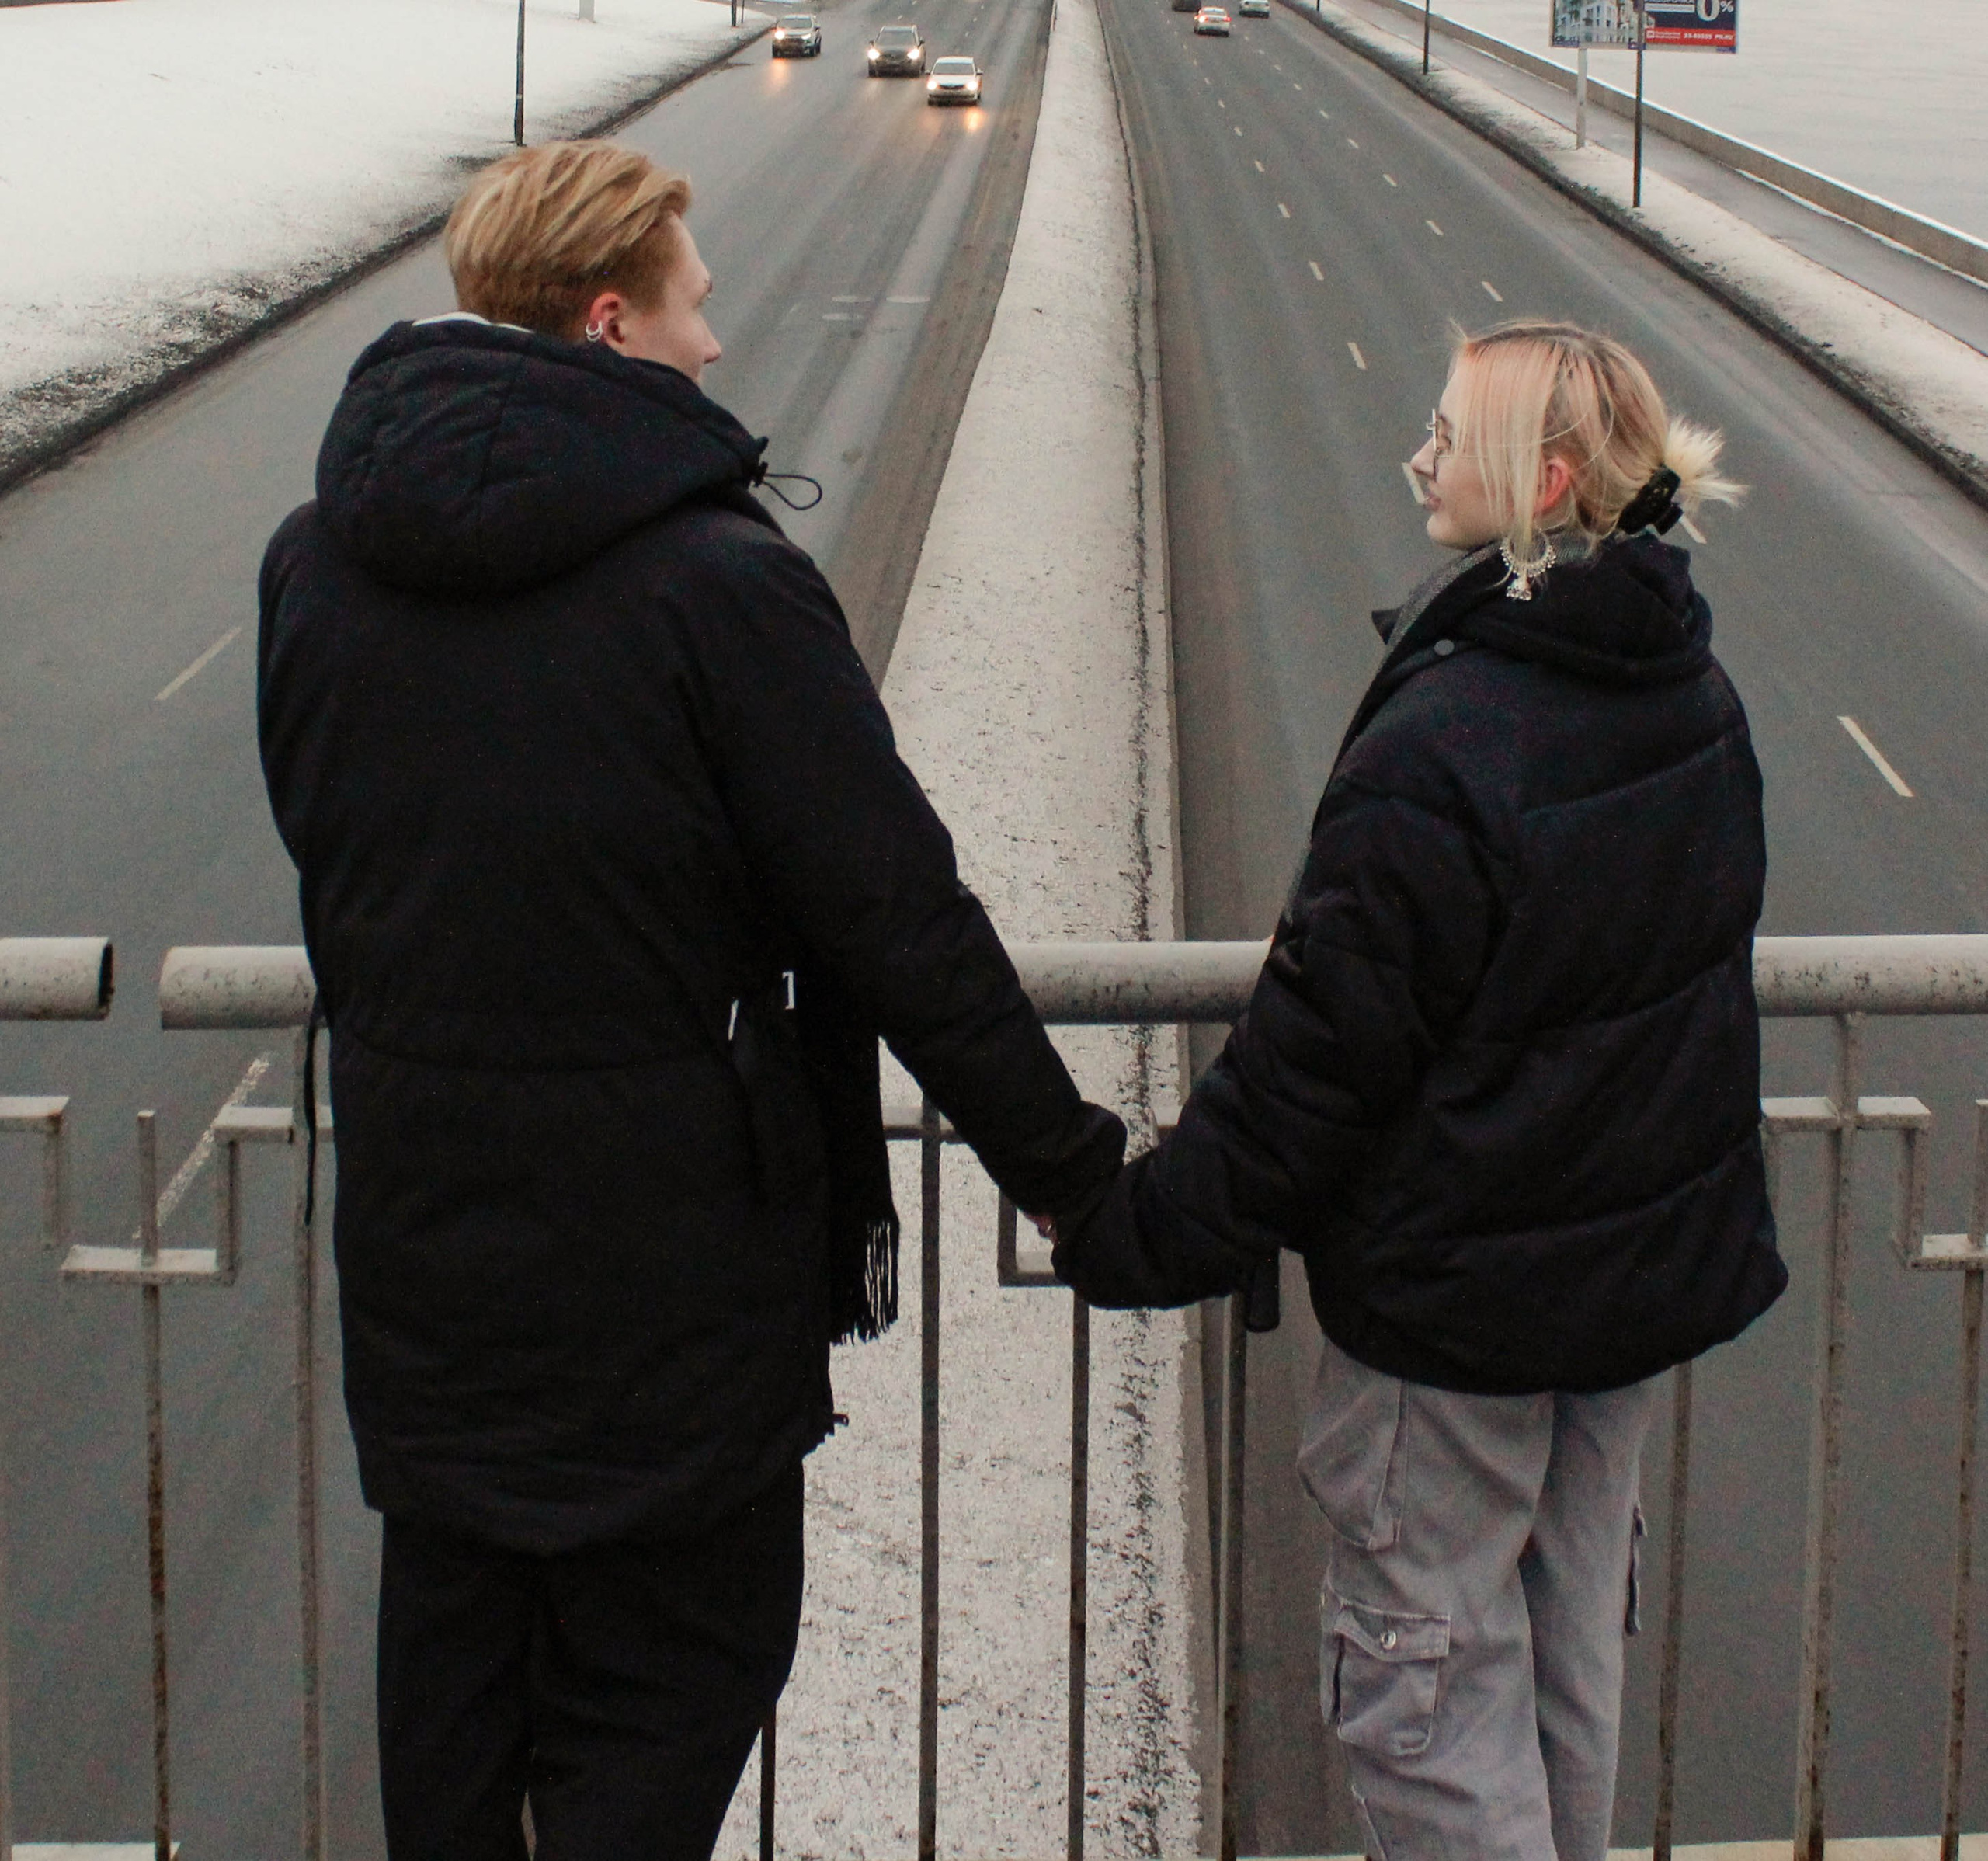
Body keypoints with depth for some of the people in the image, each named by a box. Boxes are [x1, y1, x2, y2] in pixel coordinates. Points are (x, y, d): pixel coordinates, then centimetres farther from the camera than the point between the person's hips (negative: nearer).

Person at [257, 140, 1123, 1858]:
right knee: (668, 1676, 7)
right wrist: (1070, 1165, -6)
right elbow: (896, 913, -16)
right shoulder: (716, 576, -19)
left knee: (455, 1652, 20)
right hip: (663, 1243, -6)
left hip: (416, 1218, 6)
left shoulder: (318, 559, 0)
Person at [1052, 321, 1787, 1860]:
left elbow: (1317, 1053, -22)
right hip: (1654, 1256, 8)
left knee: (1426, 1674, 6)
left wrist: (1134, 1235, -12)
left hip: (1456, 1292, -8)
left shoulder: (1440, 745, -26)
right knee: (1570, 1644, 22)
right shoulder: (1693, 694, 0)